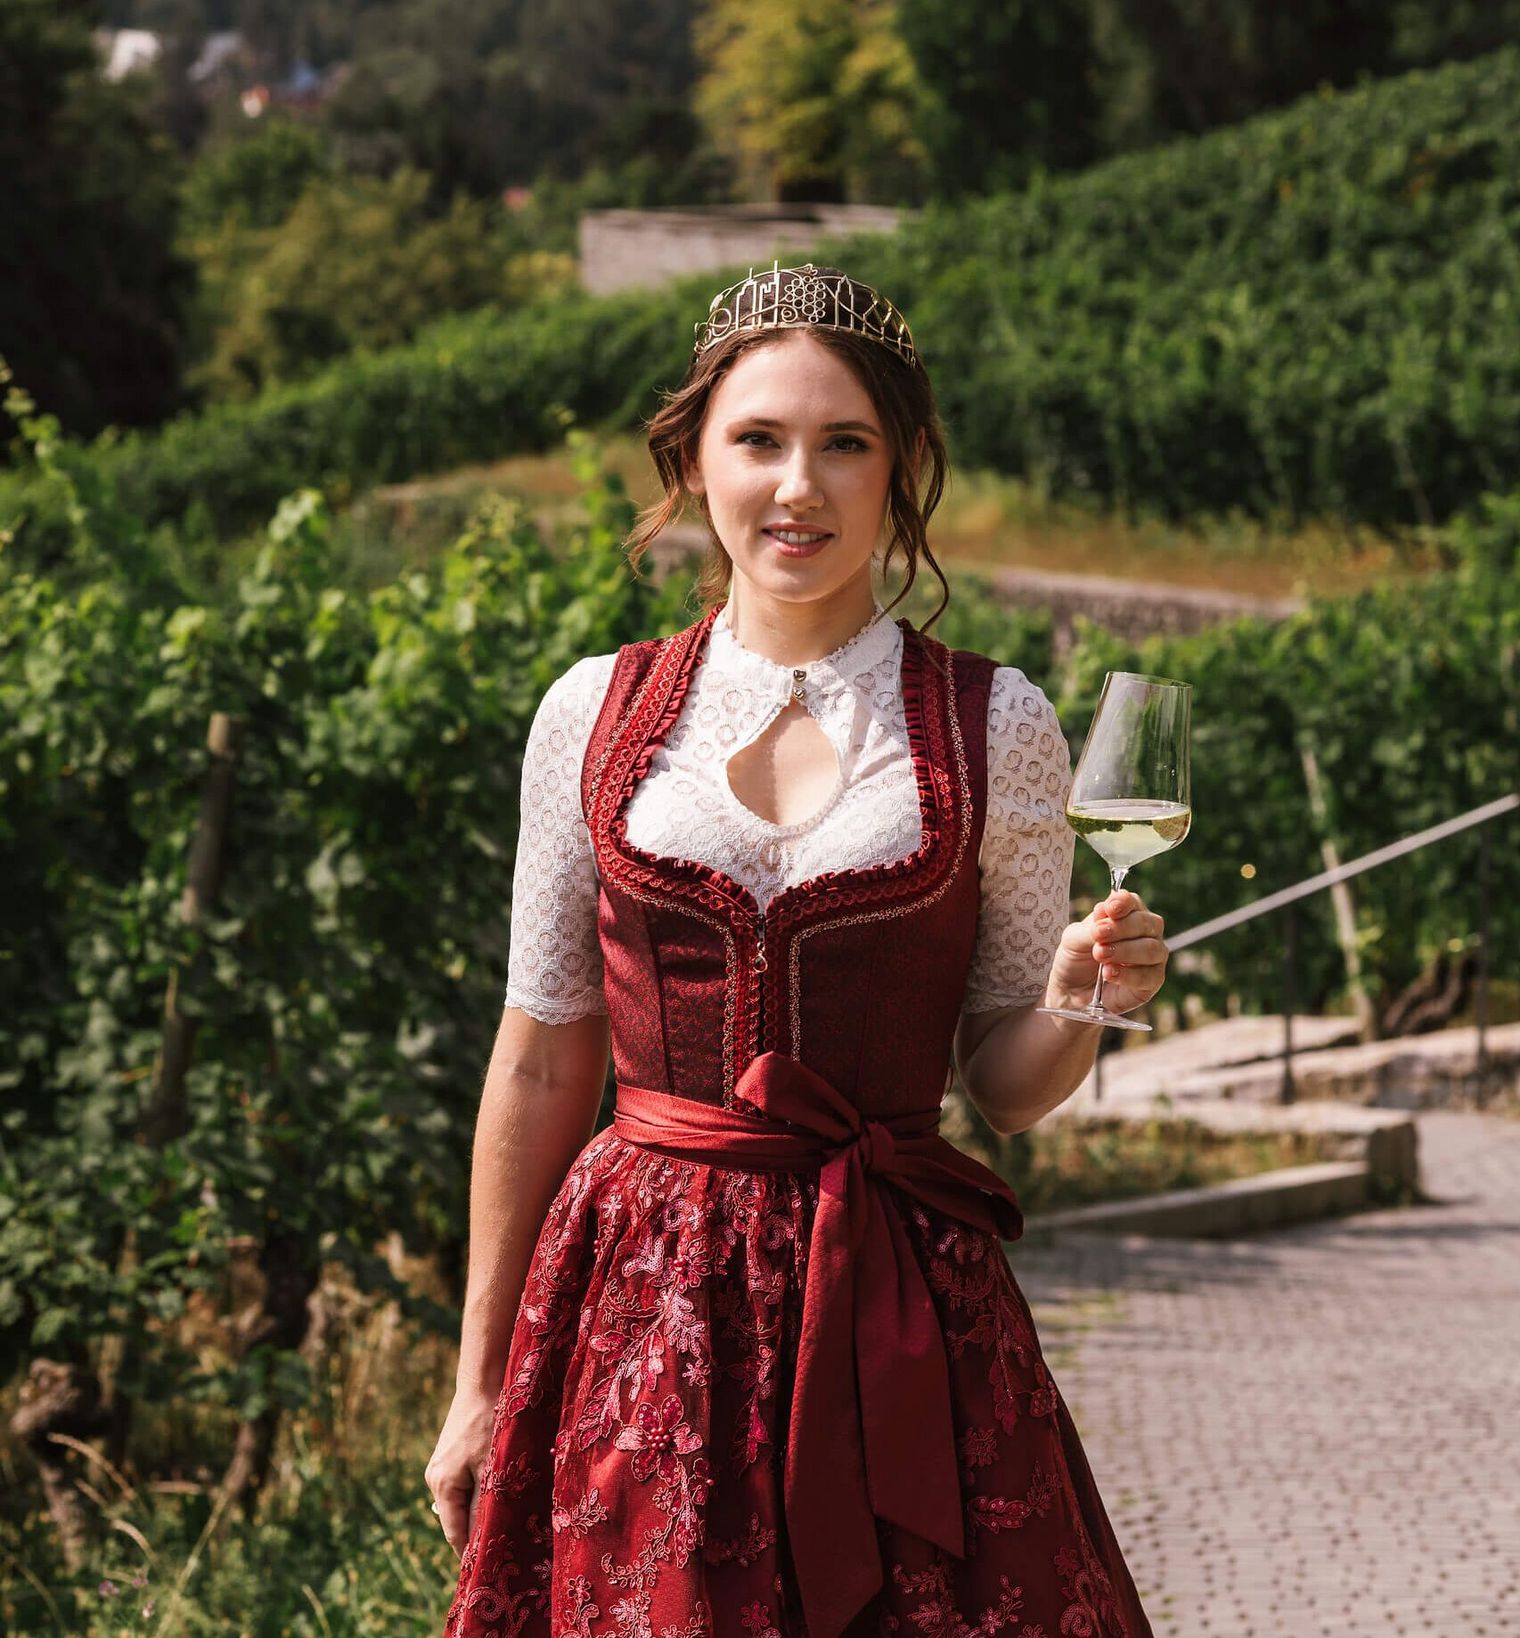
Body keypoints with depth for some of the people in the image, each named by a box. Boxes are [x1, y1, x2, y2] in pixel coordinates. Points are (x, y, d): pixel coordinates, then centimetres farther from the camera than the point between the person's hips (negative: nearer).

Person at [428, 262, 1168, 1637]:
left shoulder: (996, 730, 0)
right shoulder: (597, 714, 3)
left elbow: (1008, 1082, 7)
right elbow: (542, 1062, 9)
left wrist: (1078, 1000, -16)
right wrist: (484, 1381, 10)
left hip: (902, 1309, -1)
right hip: (642, 1301, 1)